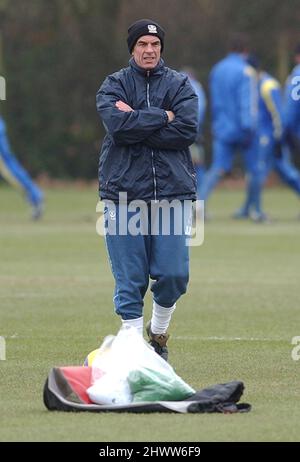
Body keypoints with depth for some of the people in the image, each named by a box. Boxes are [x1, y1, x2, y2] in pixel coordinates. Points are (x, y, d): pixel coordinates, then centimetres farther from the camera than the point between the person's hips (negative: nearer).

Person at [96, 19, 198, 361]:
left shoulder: (180, 85, 11)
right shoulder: (113, 86, 9)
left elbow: (188, 131, -6)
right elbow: (118, 126, -11)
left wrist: (136, 122, -9)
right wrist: (162, 117, -7)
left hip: (173, 191, 1)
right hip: (124, 193, -1)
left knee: (174, 275, -3)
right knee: (130, 279, -3)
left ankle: (158, 333, 22)